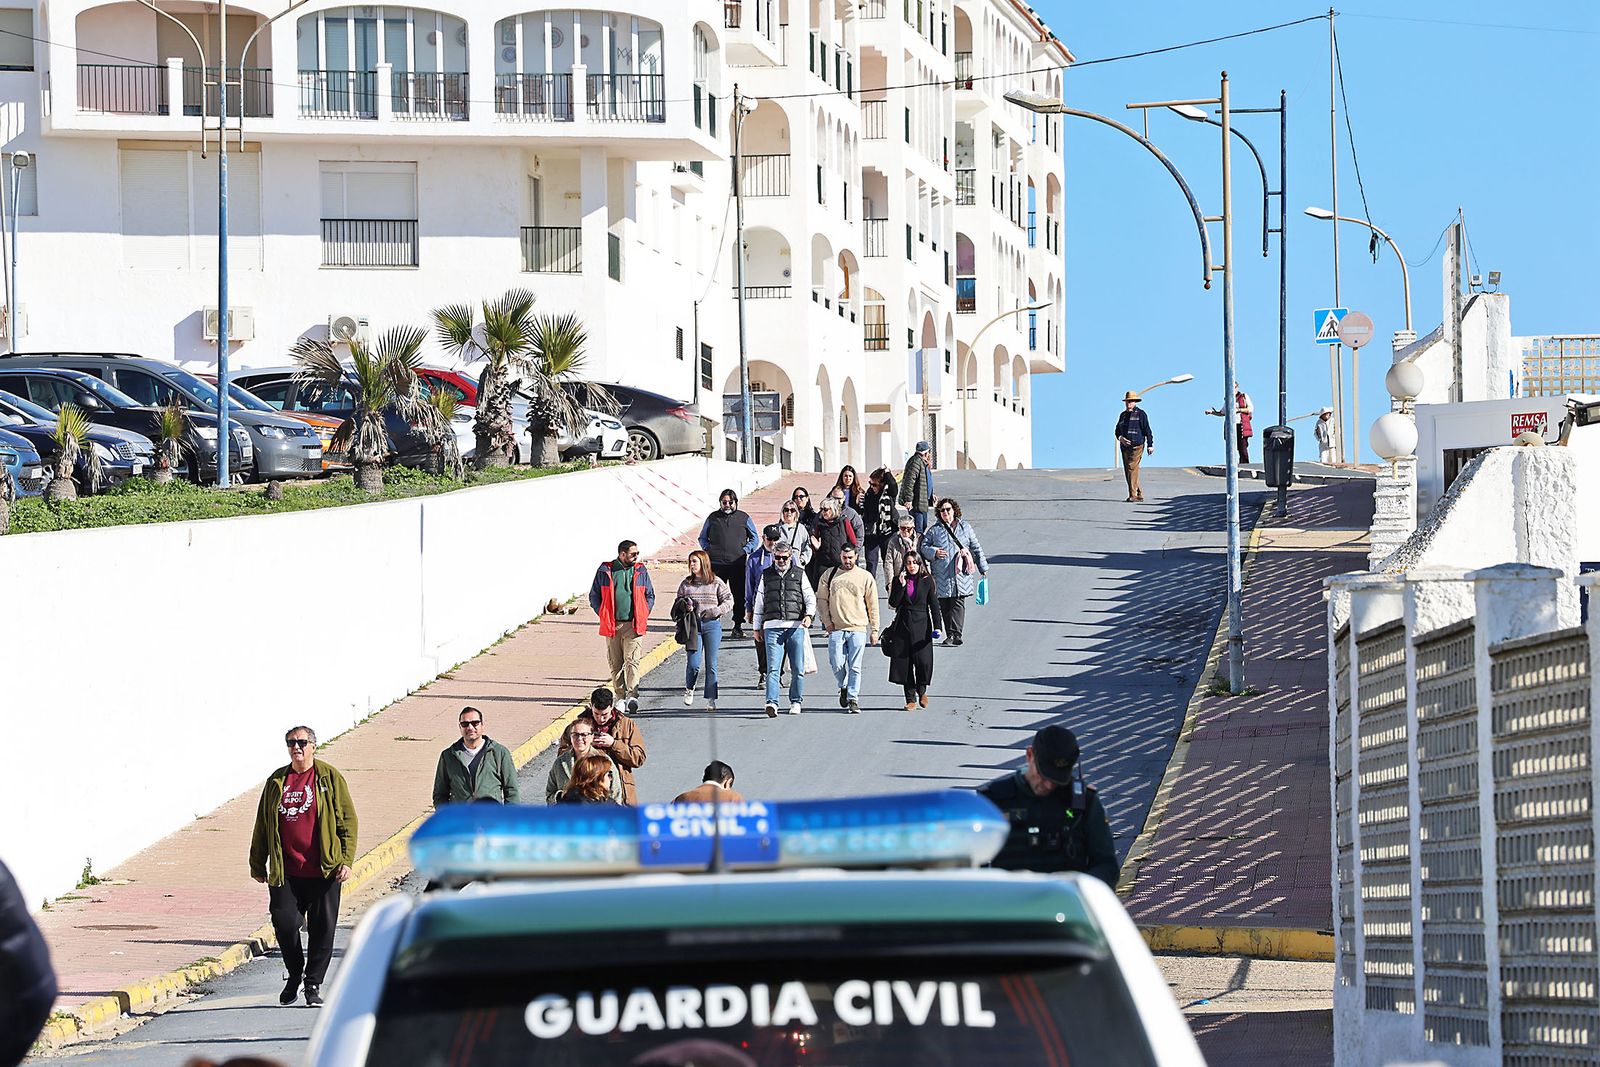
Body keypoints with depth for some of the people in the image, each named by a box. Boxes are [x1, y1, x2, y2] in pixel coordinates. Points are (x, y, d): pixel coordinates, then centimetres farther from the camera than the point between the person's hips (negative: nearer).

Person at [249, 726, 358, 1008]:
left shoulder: (330, 778, 2)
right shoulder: (276, 781, 11)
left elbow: (347, 820, 1)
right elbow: (262, 825, 17)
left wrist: (346, 860, -8)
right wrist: (257, 864, 16)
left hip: (323, 871, -2)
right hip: (285, 873, 2)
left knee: (322, 929, 1)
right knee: (284, 923, -5)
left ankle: (313, 984, 14)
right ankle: (294, 975, 19)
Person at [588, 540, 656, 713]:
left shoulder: (640, 571, 7)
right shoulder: (605, 571, 3)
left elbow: (650, 595, 16)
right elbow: (594, 595, 9)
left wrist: (642, 616, 4)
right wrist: (604, 615, 0)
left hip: (633, 625, -1)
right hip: (612, 626, 1)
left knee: (632, 660, -13)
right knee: (615, 664, 6)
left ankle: (632, 696, -20)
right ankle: (620, 697, 15)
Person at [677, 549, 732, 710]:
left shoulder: (716, 582, 2)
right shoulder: (686, 584, 8)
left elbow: (729, 600, 5)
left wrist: (716, 611, -11)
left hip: (711, 625, -1)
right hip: (693, 626, 1)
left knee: (711, 664, -2)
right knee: (693, 663, -7)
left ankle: (711, 700, 3)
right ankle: (689, 689, 22)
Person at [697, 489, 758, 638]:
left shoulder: (744, 518, 8)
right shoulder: (713, 518, 10)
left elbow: (755, 539, 15)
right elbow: (703, 538, 21)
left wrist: (745, 551, 0)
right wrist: (708, 550, 4)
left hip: (738, 563, 0)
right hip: (716, 563, 0)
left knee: (739, 595, 0)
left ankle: (738, 626, 7)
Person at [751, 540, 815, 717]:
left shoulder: (799, 574, 11)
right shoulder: (766, 575, 15)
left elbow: (810, 597, 8)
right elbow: (759, 602, 20)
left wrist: (809, 614, -11)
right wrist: (757, 627, 18)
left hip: (795, 626, 0)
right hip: (772, 626, 0)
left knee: (798, 668, 3)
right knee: (773, 667, -12)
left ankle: (795, 702, 16)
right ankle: (772, 702, -20)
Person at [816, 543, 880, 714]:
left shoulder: (865, 577, 5)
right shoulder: (829, 575, 7)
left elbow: (873, 606, 8)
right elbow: (821, 599, 11)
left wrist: (874, 630, 5)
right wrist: (826, 622, 0)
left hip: (858, 629, -1)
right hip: (836, 629, 1)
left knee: (855, 667, -4)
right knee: (837, 665, -3)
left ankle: (853, 699, 1)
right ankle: (844, 687, 25)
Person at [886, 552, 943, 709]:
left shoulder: (927, 580, 2)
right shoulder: (899, 580, 6)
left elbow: (934, 604, 2)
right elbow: (893, 603, -3)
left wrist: (937, 626, -5)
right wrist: (901, 585, -13)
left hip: (921, 624, -2)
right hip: (903, 625, 2)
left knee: (923, 660, -12)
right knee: (904, 662, 0)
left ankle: (921, 691, 15)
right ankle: (911, 699, 8)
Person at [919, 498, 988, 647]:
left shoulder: (965, 527, 12)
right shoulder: (934, 530, 9)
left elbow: (976, 548, 17)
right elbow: (924, 547, 8)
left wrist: (983, 567, 18)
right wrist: (934, 552, -13)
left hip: (961, 573, -1)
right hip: (942, 576, 1)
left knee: (958, 603, -10)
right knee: (944, 606, 1)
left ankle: (954, 634, -16)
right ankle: (951, 635, 8)